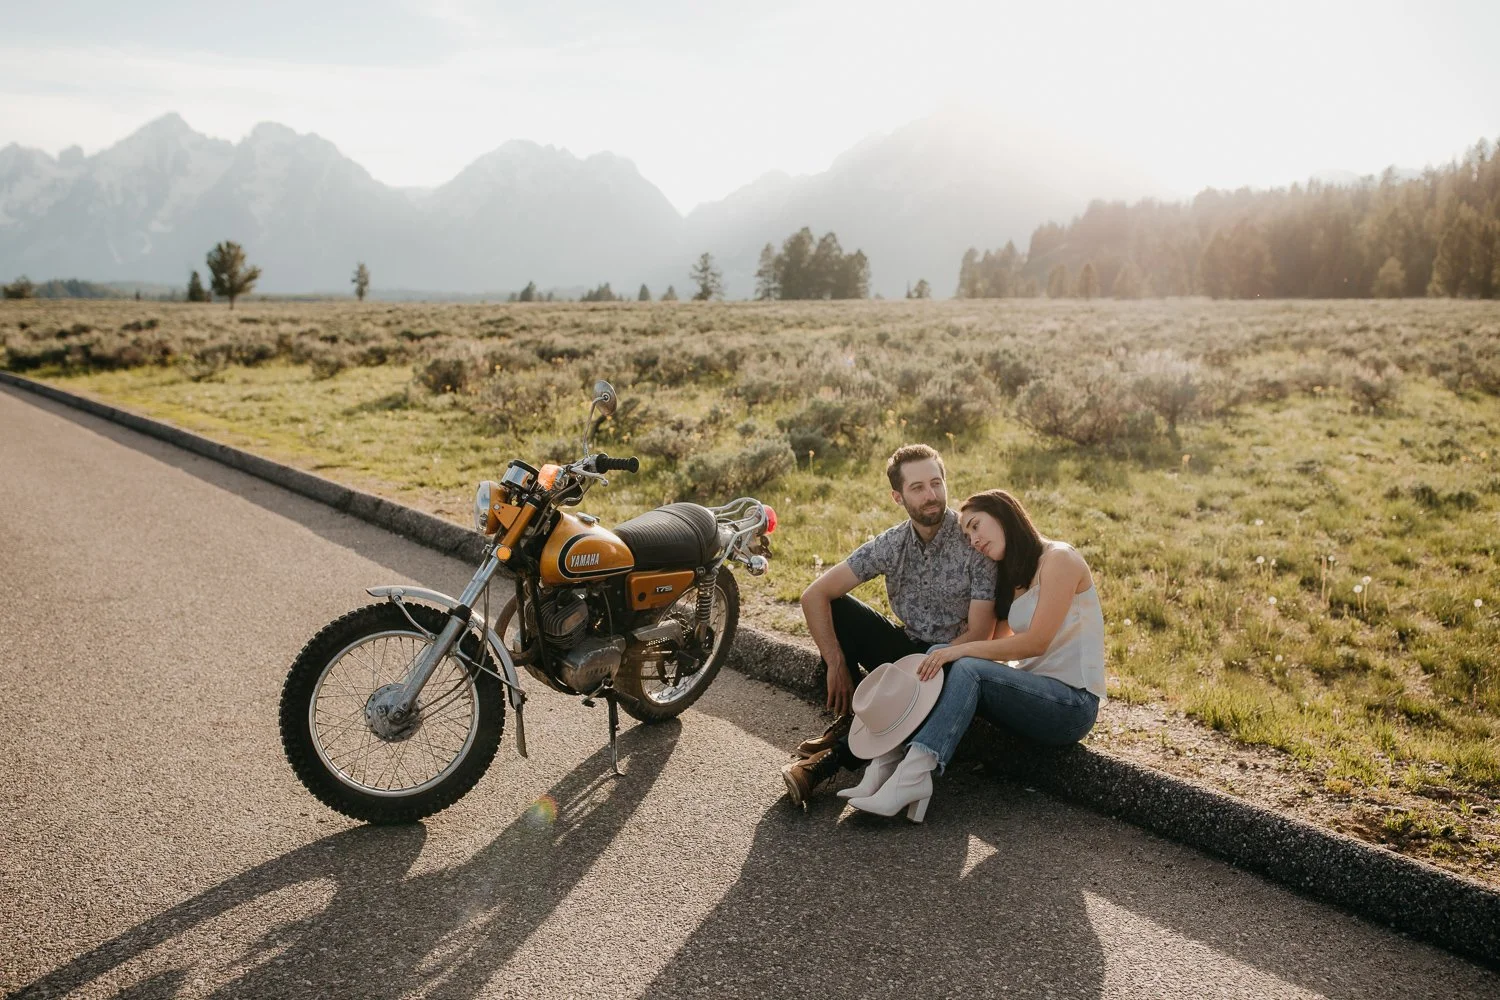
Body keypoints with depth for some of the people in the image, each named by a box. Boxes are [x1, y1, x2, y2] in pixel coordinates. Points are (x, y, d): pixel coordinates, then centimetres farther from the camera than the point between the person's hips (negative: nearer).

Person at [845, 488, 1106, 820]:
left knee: (969, 669, -29)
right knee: (941, 662, -12)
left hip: (1073, 703, -7)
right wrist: (947, 654, -9)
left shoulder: (1058, 558, -10)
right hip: (1034, 691, 8)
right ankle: (889, 761, -24)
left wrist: (961, 650, -19)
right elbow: (995, 643, 9)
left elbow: (1036, 642, -18)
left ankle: (912, 776, -37)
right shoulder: (1012, 576, 16)